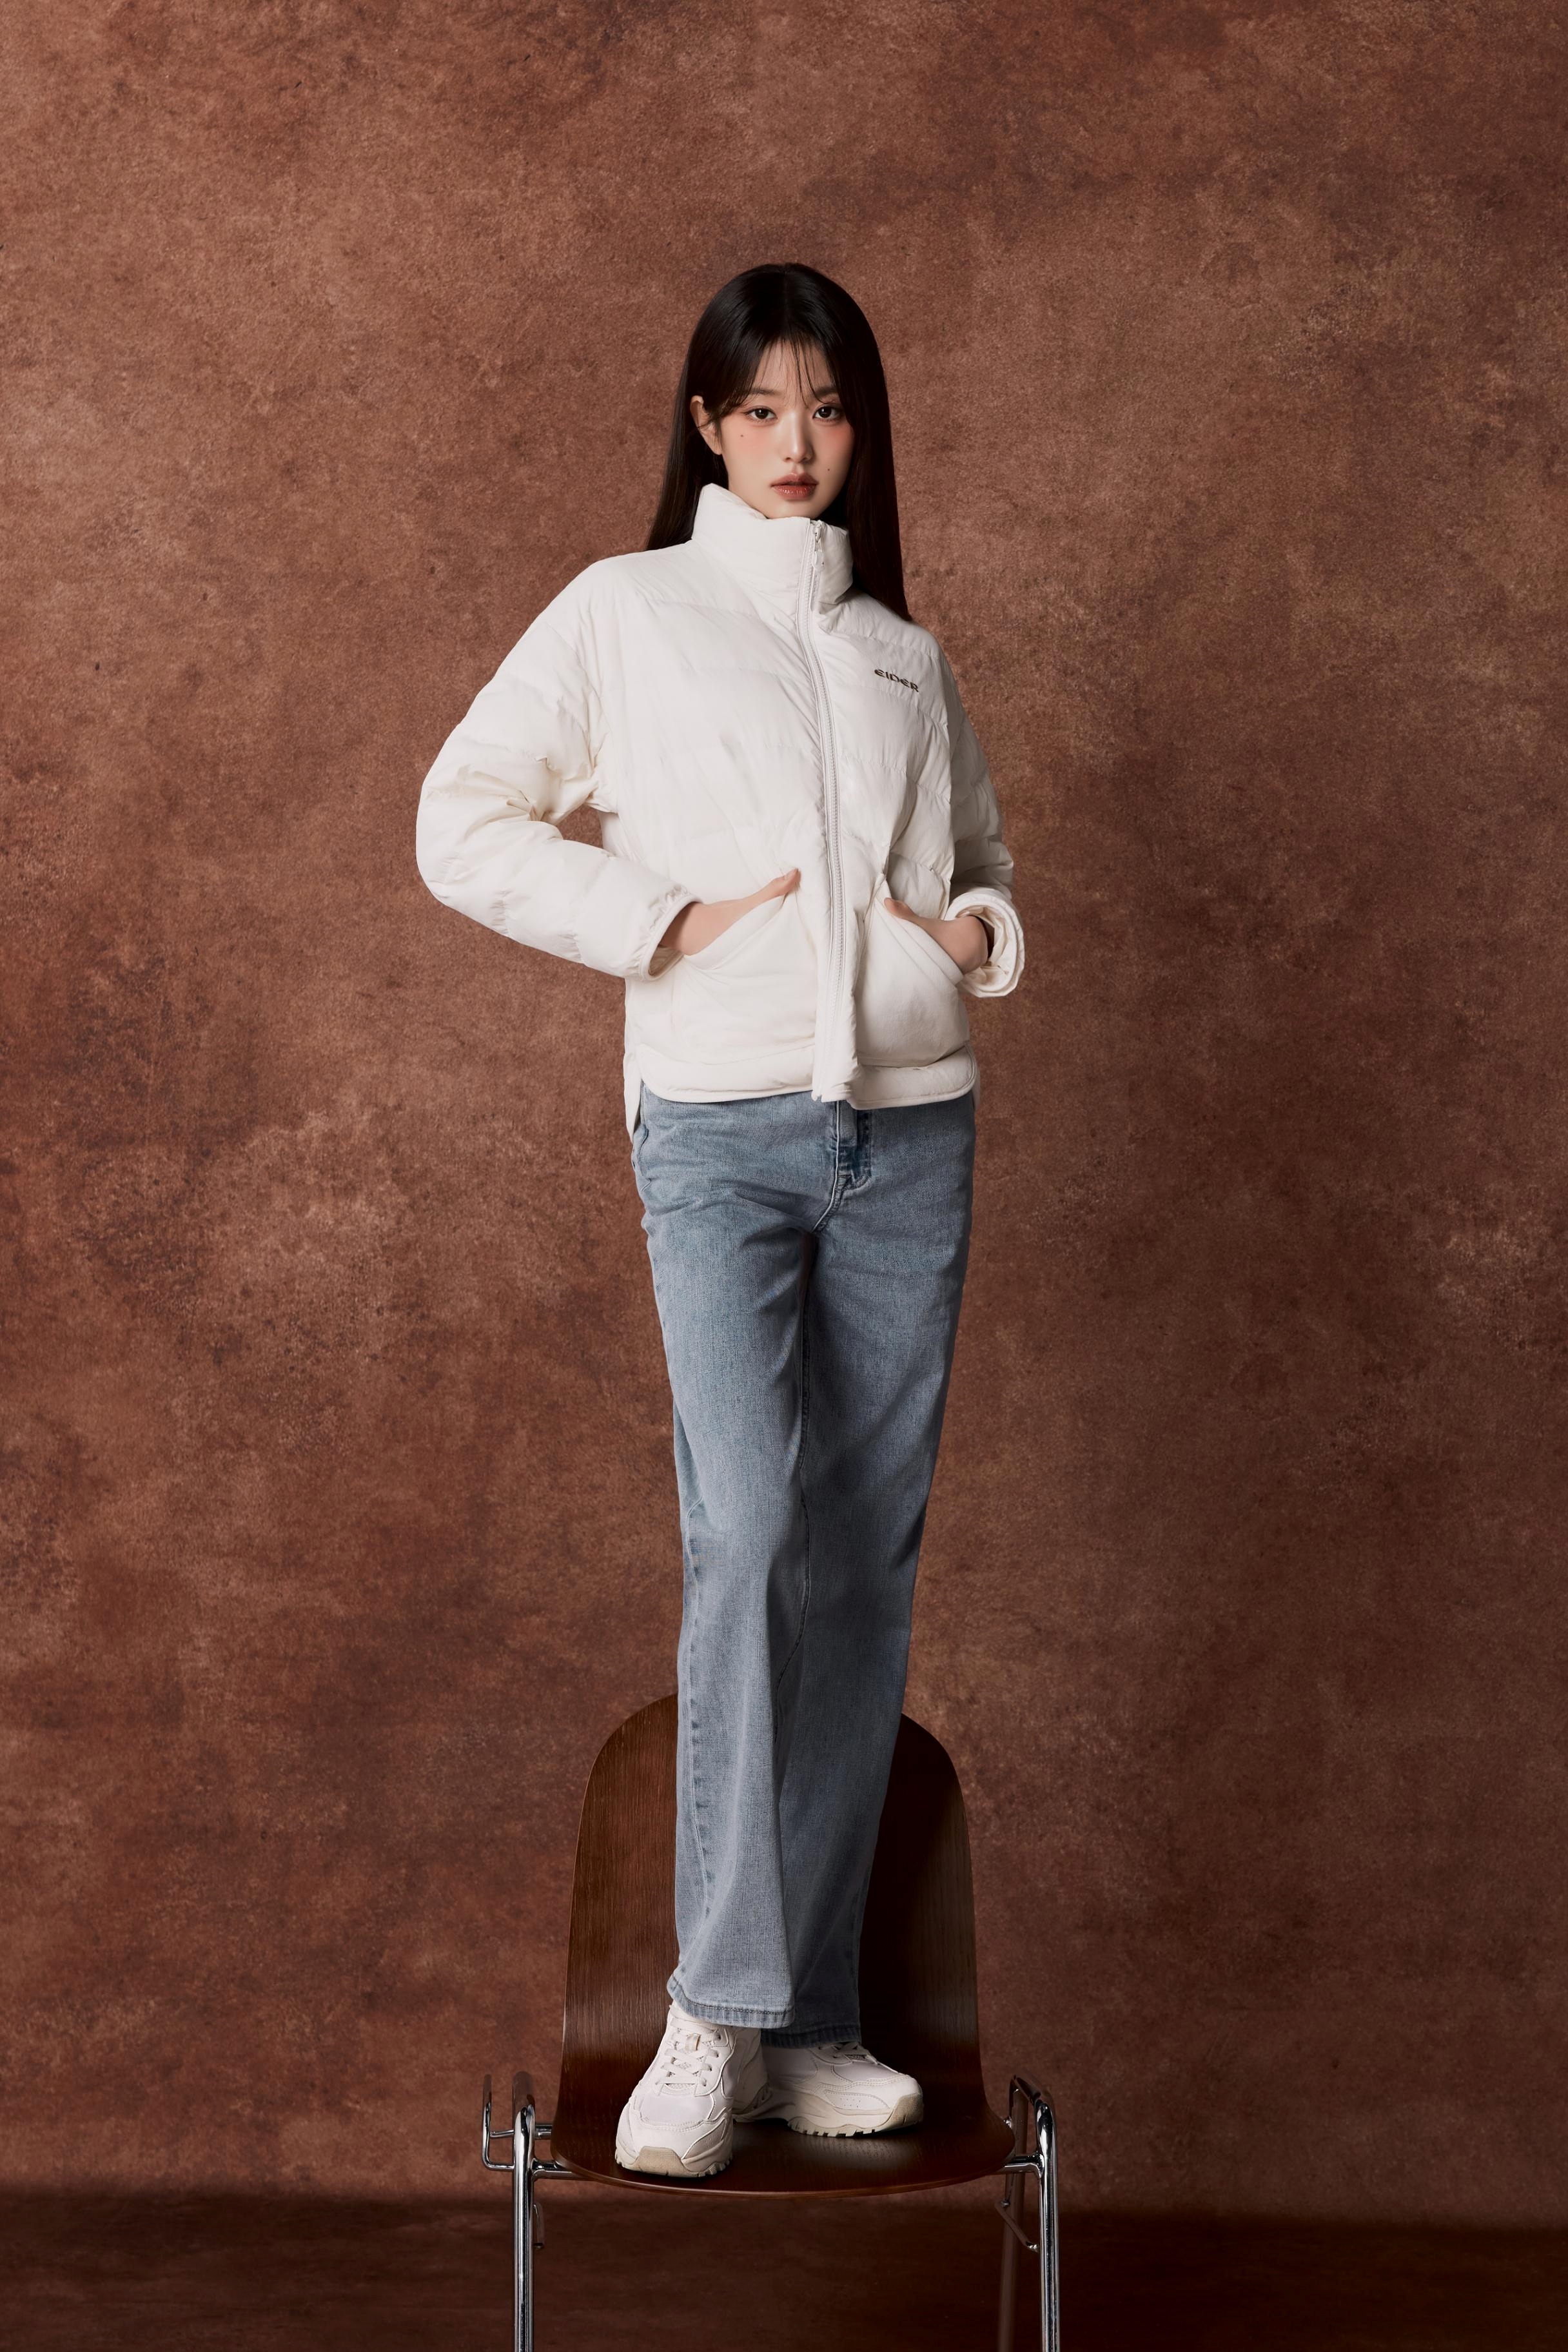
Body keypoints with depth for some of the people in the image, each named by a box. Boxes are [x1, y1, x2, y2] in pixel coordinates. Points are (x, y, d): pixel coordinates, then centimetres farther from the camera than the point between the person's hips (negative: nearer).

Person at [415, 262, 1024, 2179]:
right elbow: (462, 824, 3)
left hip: (909, 1125, 4)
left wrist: (980, 927, 7)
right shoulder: (625, 615, 8)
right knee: (748, 1529, -19)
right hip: (720, 1125, -4)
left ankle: (808, 2017, 8)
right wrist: (660, 915, -8)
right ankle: (718, 2013, -13)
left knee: (867, 1555, 2)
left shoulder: (908, 657, 19)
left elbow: (982, 852, 30)